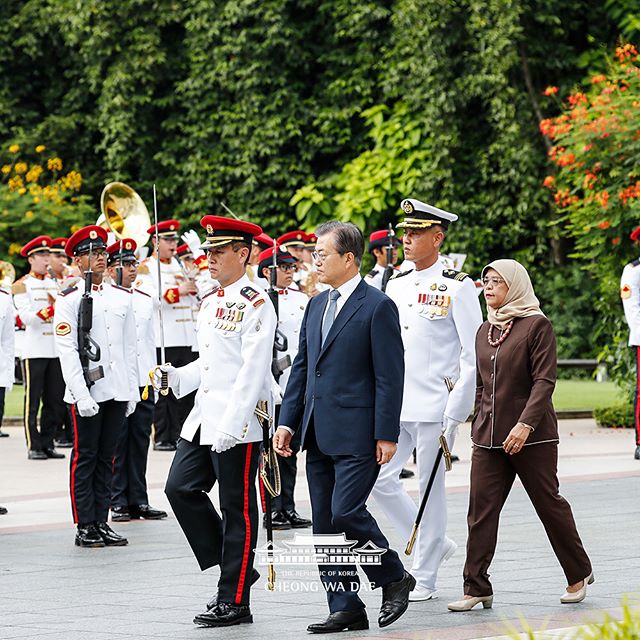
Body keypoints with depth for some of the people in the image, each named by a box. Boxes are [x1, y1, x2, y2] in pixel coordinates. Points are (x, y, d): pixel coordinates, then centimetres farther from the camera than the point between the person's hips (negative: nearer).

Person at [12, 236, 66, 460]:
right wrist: (46, 312, -28)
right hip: (34, 351, -5)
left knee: (55, 400, 5)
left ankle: (47, 443, 12)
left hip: (55, 349, 6)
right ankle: (34, 447, 0)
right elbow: (26, 317, -13)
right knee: (33, 400, -3)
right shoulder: (22, 285, -1)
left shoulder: (53, 284, 16)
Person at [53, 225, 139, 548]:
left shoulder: (122, 297, 11)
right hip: (87, 393, -5)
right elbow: (67, 352, -10)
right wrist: (82, 396, -17)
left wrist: (133, 389, 9)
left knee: (106, 458, 9)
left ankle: (101, 522, 15)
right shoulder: (69, 300, -5)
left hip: (118, 392, 5)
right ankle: (85, 527, 5)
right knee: (85, 458, 1)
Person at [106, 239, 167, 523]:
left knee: (140, 442, 7)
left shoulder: (145, 300, 15)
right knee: (117, 444, 0)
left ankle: (138, 500, 12)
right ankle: (119, 502, 4)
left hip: (143, 382, 6)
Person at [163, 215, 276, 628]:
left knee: (237, 508, -1)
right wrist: (175, 376, 5)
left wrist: (230, 425, -22)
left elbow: (253, 371, -18)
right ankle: (233, 568, 17)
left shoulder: (256, 305, -12)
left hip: (238, 424, -9)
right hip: (202, 417, 9)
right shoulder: (210, 303, 15)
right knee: (181, 489, 4)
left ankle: (235, 600, 5)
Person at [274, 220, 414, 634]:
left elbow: (390, 375, -11)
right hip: (319, 434, 8)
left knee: (346, 512, -14)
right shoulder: (317, 305, 15)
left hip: (357, 434, -8)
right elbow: (301, 367, 18)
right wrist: (287, 422, 10)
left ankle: (394, 578, 8)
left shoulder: (377, 306, -8)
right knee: (325, 522, 6)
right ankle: (346, 608, 11)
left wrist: (387, 435, -15)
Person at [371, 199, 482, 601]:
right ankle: (435, 544, 20)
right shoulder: (395, 286, 12)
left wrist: (455, 413, -13)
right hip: (394, 407, 6)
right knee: (379, 479, 1)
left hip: (434, 407, -6)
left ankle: (425, 578, 9)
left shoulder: (458, 288, -7)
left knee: (431, 488, 0)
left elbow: (473, 357, -8)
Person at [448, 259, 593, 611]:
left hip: (532, 436, -6)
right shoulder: (484, 331, 14)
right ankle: (476, 588, -3)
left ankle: (579, 574, 21)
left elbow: (544, 381, -14)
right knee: (480, 509, -3)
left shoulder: (536, 325, -7)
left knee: (549, 503, 4)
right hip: (489, 437, 6)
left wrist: (525, 424, -23)